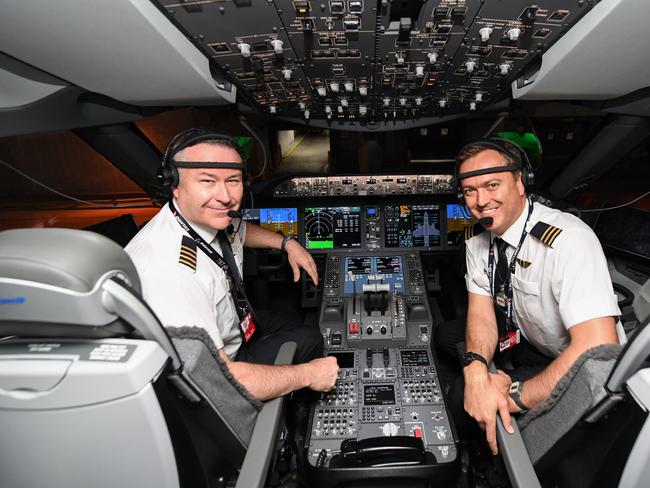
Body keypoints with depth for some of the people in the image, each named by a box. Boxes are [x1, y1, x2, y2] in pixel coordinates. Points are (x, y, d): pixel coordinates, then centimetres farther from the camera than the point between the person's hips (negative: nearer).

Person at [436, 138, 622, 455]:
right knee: (444, 336, -1)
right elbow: (481, 311, -11)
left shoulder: (568, 240, -32)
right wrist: (476, 371, -31)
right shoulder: (477, 236, -9)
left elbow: (598, 349, -39)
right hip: (525, 340, 7)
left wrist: (516, 396, -30)